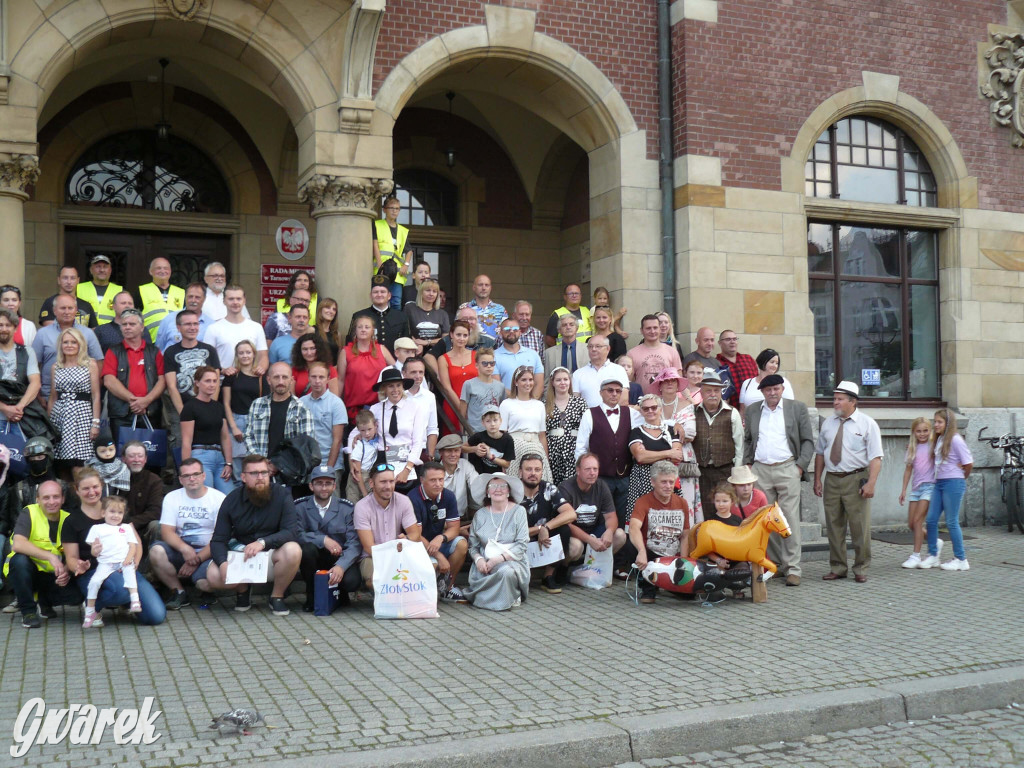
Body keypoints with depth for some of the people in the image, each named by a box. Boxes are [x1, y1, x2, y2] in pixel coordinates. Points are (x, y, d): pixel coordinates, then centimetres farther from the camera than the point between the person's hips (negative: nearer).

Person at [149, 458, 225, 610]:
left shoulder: (219, 499, -3)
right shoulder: (172, 498, 7)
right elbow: (166, 531, -3)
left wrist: (197, 560, -17)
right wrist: (184, 548, -23)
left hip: (207, 553, -3)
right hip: (180, 551, 3)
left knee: (206, 581, -32)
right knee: (156, 550, -27)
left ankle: (208, 592, 9)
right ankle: (179, 593, -7)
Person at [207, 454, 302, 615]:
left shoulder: (282, 494, -9)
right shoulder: (232, 500, -3)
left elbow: (291, 532, -18)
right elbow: (218, 540, -5)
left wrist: (263, 542, -34)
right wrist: (224, 563, -27)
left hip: (272, 556, -1)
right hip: (241, 557, 1)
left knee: (293, 550, -34)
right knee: (213, 575, -26)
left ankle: (277, 596, -6)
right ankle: (243, 589, 10)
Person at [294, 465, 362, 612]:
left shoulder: (346, 509, -4)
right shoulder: (300, 507, -2)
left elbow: (354, 543, -12)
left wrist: (341, 566, -28)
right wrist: (323, 539, -25)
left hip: (340, 560, 0)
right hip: (313, 561, 0)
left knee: (351, 581, -30)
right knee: (307, 548, -32)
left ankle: (341, 594, 13)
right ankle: (311, 596, -5)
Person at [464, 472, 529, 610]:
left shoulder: (518, 511, 2)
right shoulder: (480, 514, 11)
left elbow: (522, 545, -6)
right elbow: (473, 545, 10)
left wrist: (498, 559, -16)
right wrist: (478, 559, -12)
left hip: (512, 561, -1)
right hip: (485, 564, 2)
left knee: (507, 571, -36)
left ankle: (511, 598, -5)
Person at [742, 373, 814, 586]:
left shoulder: (797, 408, 5)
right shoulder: (753, 411, 13)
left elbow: (808, 440, 6)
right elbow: (747, 440, 20)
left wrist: (801, 465, -3)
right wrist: (746, 464, 8)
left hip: (787, 469, -3)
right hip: (760, 470, 3)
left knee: (790, 519, -7)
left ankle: (793, 568, -3)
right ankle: (775, 564, 13)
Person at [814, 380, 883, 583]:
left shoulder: (867, 424, -2)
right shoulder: (828, 423, 12)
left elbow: (875, 457, -8)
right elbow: (820, 453, 16)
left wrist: (870, 483, -18)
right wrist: (817, 480, 9)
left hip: (856, 479, -4)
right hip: (832, 479, 4)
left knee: (860, 527, -1)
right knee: (834, 526, 8)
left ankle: (861, 569, 11)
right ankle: (837, 568, 17)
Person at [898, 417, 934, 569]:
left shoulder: (933, 446, -2)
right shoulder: (912, 448, 12)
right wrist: (904, 490, 13)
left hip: (929, 486, -6)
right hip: (916, 487, 6)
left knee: (918, 520, -12)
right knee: (911, 524, 4)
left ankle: (916, 556, -5)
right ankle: (935, 542, 26)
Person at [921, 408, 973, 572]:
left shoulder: (955, 440, -11)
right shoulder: (938, 440, 12)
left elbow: (969, 463, -11)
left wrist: (963, 477, 2)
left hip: (953, 483, -8)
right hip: (939, 483, 8)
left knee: (952, 522, -3)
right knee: (931, 520, 6)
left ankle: (961, 560, 7)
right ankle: (932, 556, 17)